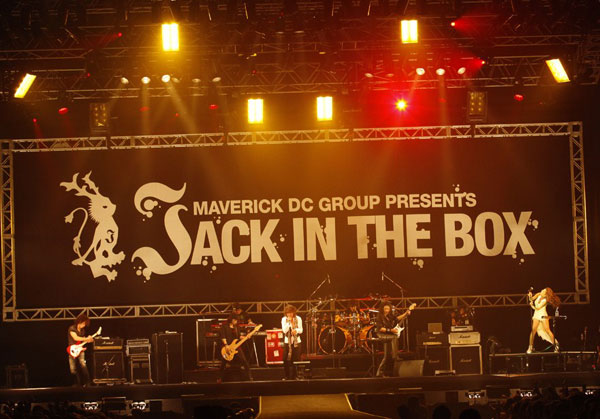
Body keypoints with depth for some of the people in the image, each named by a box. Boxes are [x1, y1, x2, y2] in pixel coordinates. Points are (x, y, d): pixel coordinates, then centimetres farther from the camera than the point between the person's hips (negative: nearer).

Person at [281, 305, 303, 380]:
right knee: (286, 359, -5)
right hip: (287, 341, 0)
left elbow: (301, 330, 0)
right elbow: (284, 330, -9)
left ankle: (295, 376, 5)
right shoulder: (284, 319, 0)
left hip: (296, 341, 0)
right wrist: (289, 322, -18)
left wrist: (296, 330, -21)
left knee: (296, 359, -4)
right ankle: (287, 376, 7)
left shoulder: (298, 319, 1)